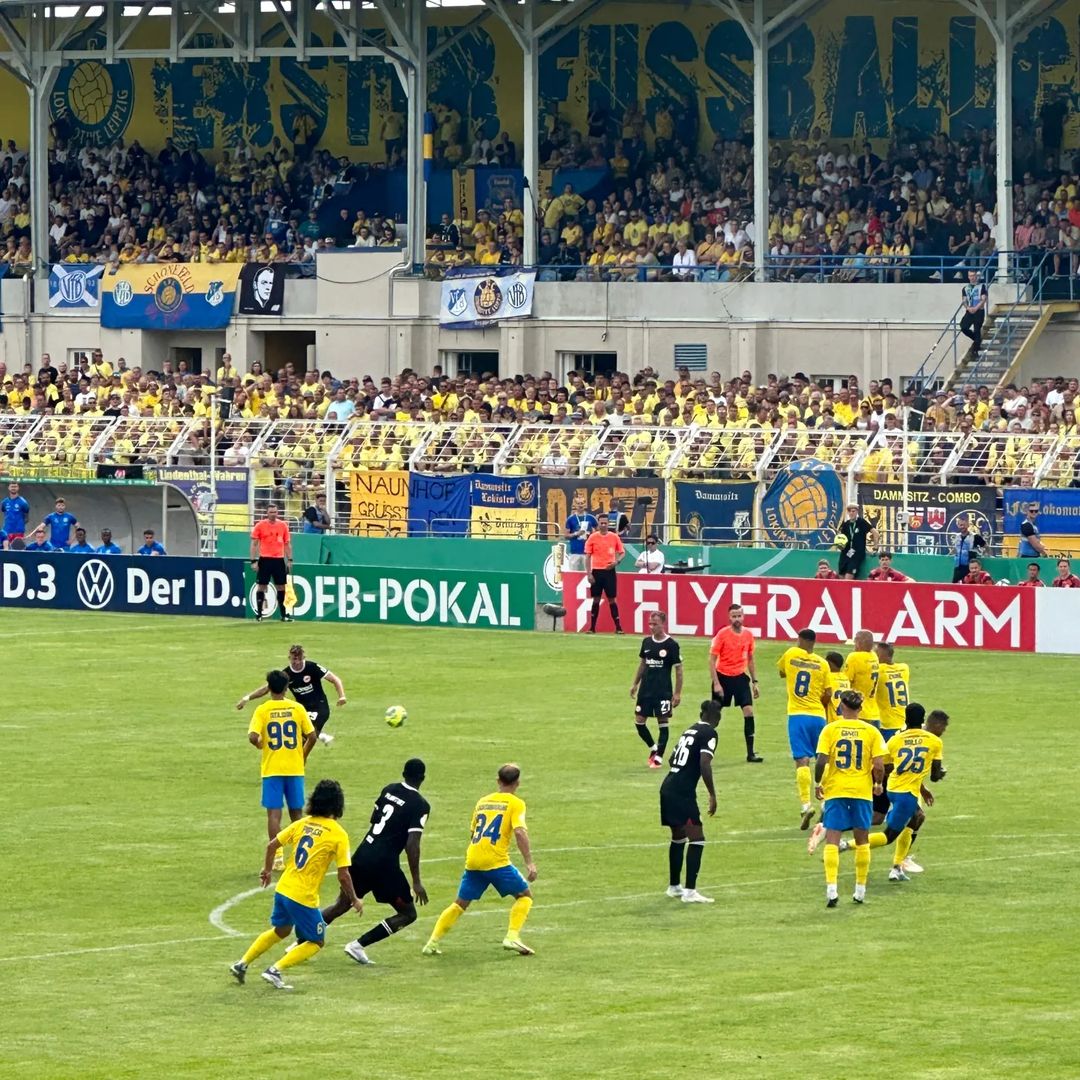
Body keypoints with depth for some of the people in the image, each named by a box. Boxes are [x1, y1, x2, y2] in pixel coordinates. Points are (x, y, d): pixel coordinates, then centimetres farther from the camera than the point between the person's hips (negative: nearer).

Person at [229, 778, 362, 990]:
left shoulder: (302, 823, 4)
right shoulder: (339, 835, -11)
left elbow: (272, 845, 7)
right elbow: (343, 876, -13)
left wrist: (266, 869, 24)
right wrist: (354, 900, 2)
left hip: (283, 890, 6)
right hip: (304, 898, -6)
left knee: (280, 931, 30)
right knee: (316, 942, 11)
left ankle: (242, 964, 29)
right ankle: (276, 970, -4)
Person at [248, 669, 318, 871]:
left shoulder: (262, 710, -6)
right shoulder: (297, 709, -1)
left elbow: (252, 737, -17)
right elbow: (311, 737, -2)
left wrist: (260, 745, 5)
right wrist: (303, 756, 15)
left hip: (271, 769, -2)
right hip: (295, 768, 2)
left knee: (274, 813, 0)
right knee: (296, 813, 13)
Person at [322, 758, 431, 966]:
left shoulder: (388, 790, 10)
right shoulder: (420, 805, -9)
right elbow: (412, 845, -15)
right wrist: (416, 882, -11)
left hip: (362, 855, 6)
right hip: (385, 863, -6)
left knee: (342, 904, 21)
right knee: (408, 914, 8)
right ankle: (359, 945, -2)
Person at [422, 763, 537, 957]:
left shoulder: (483, 801, 18)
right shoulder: (515, 803, 0)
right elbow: (520, 832, -13)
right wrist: (530, 863, -14)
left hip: (473, 861, 5)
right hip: (497, 861, -5)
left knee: (460, 903, 15)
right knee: (524, 895, 10)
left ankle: (432, 942, 8)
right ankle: (512, 937, -7)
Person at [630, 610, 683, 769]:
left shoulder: (672, 645, -10)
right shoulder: (646, 642, 5)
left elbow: (678, 669, -6)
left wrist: (678, 693, -8)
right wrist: (635, 684, 13)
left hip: (663, 691, -5)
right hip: (645, 689, 5)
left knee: (663, 723, -1)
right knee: (639, 721, 5)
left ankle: (659, 757, 6)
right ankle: (653, 748, 27)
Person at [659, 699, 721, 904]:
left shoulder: (689, 731, 18)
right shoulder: (709, 733, -6)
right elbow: (704, 764, -17)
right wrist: (712, 795, -11)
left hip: (668, 787, 9)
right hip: (683, 792, -9)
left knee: (679, 837, 22)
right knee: (697, 839, -8)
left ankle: (674, 886, 32)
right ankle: (689, 891, -15)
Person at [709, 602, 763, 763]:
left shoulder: (748, 635, 2)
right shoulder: (722, 634, -11)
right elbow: (712, 659, -9)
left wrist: (754, 682, 11)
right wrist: (716, 683, -14)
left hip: (741, 677, 3)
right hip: (723, 677, -3)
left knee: (749, 712, -7)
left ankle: (750, 753, -4)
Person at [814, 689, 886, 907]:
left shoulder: (830, 729, -4)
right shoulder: (871, 732, -1)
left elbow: (821, 761, -11)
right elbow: (879, 766, -7)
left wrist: (818, 783, 6)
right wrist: (877, 784, 13)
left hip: (835, 791, -1)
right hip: (862, 791, 1)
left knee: (832, 840, -1)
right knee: (862, 840, 14)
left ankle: (831, 888, -15)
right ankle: (860, 890, 18)